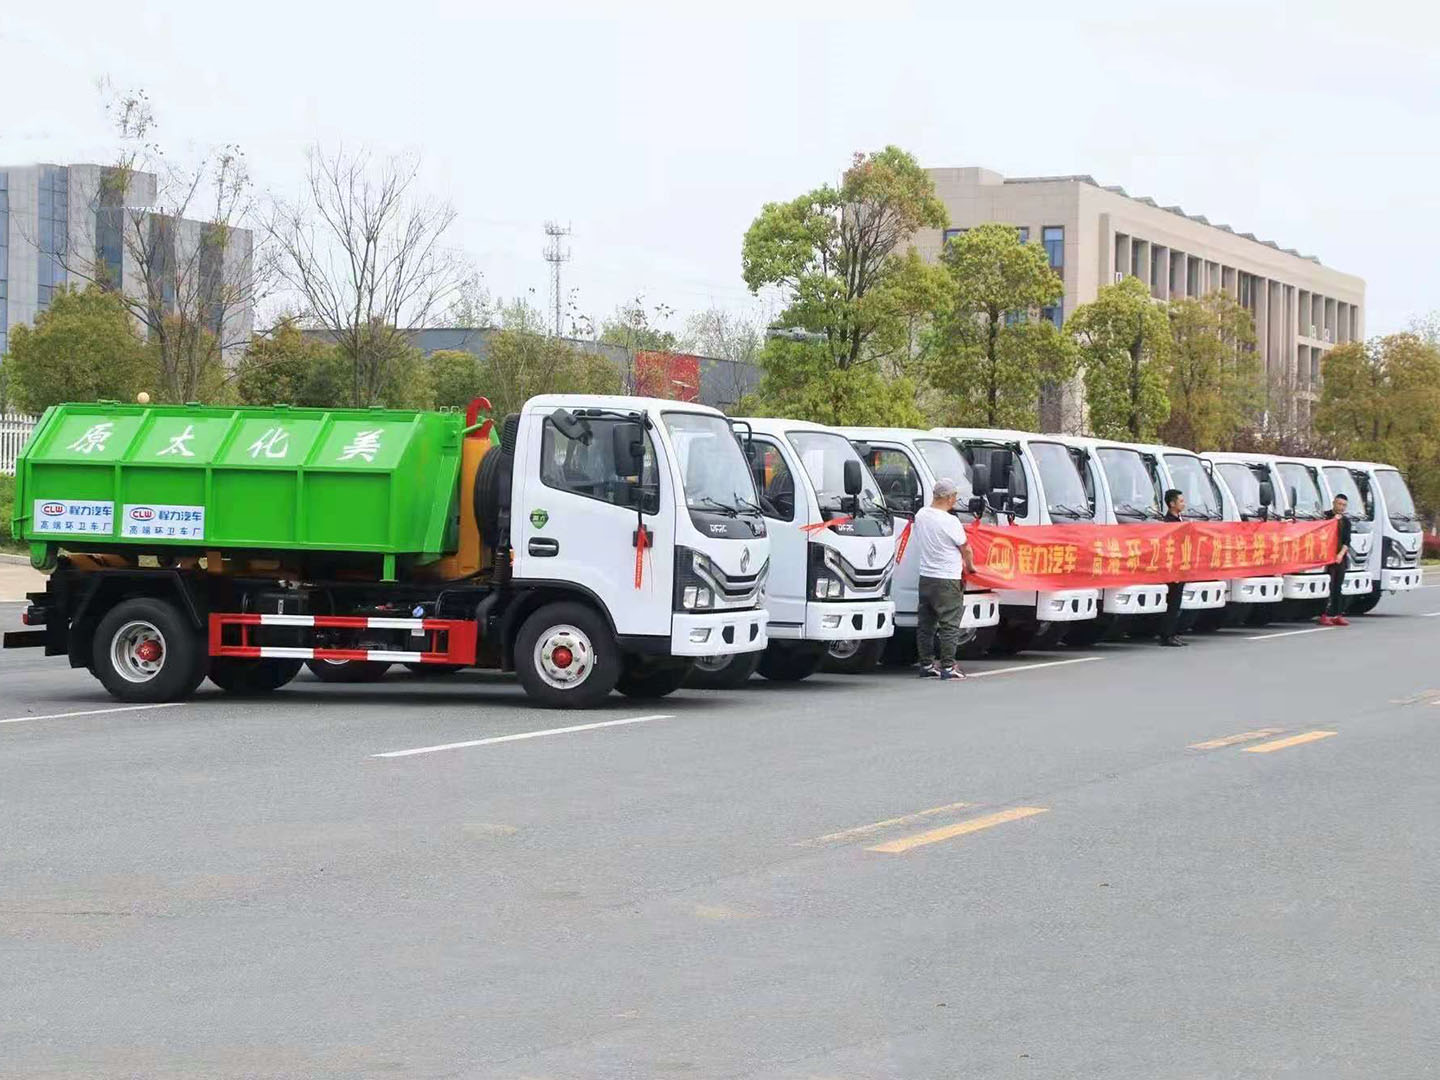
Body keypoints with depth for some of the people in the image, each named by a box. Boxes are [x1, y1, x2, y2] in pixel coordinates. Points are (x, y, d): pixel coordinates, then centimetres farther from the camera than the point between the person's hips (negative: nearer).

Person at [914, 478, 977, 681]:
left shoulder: (920, 515, 2)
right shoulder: (950, 521, -18)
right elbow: (965, 548, -7)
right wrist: (970, 566, 15)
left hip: (925, 577, 7)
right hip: (948, 580, -7)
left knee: (925, 625, 11)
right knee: (949, 625, -1)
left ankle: (926, 665, 15)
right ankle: (948, 667, -2)